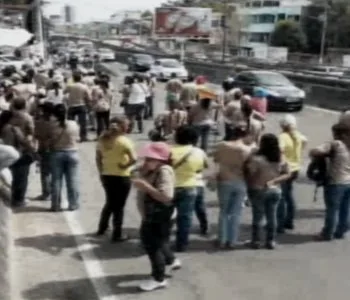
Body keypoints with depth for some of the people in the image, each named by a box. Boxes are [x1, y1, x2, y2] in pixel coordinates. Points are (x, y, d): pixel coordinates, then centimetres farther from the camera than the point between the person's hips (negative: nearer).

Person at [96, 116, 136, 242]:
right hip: (121, 177, -6)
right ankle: (117, 235, 13)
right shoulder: (125, 141, -15)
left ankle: (102, 228, 34)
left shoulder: (103, 139, 3)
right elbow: (134, 159, -25)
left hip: (106, 176, 6)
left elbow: (98, 158, 6)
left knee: (110, 203, 24)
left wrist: (101, 171, 11)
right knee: (119, 206, 6)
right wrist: (125, 166, -10)